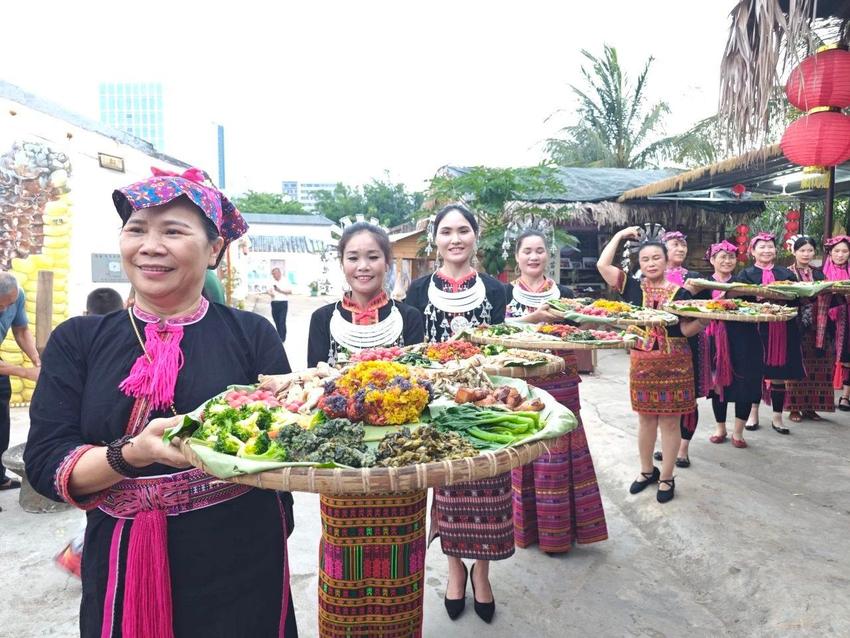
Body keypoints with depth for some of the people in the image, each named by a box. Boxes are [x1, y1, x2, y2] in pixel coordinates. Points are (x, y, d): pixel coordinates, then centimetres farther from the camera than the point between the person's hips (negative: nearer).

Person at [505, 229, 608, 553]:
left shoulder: (564, 293, 10)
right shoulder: (505, 292, 4)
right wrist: (534, 317, -22)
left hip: (560, 381, 2)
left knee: (560, 448, 3)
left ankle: (558, 527, 18)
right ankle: (527, 523, 18)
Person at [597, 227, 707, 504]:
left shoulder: (680, 293, -1)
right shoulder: (632, 287, 1)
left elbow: (687, 329, -4)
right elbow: (602, 265, -6)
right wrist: (620, 235, 2)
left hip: (674, 363, -1)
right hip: (642, 362, 2)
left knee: (670, 420, 5)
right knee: (646, 418, 13)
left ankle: (666, 478, 19)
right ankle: (647, 470, 31)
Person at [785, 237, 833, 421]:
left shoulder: (819, 273, 13)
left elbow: (825, 296, 14)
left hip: (815, 325, 4)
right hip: (795, 324, -4)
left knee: (814, 366, 4)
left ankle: (810, 407, 14)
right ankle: (794, 408, 4)